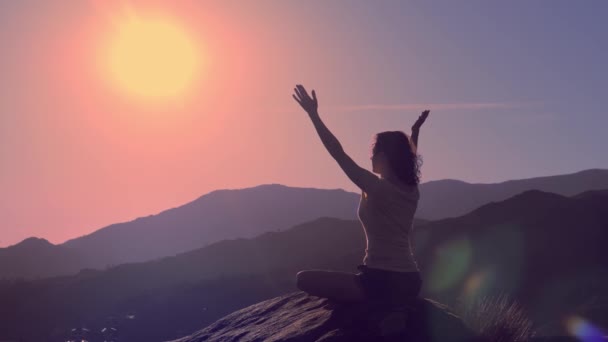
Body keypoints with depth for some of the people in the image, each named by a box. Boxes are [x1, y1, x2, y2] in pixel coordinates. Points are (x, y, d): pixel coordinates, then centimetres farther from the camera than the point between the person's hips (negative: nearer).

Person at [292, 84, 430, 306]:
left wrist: (313, 114, -12)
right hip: (410, 283, 9)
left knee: (304, 279, -6)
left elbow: (338, 153, -15)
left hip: (383, 282, -9)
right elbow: (408, 157, 30)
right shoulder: (411, 190, 7)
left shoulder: (378, 188, -14)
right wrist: (415, 131, 43)